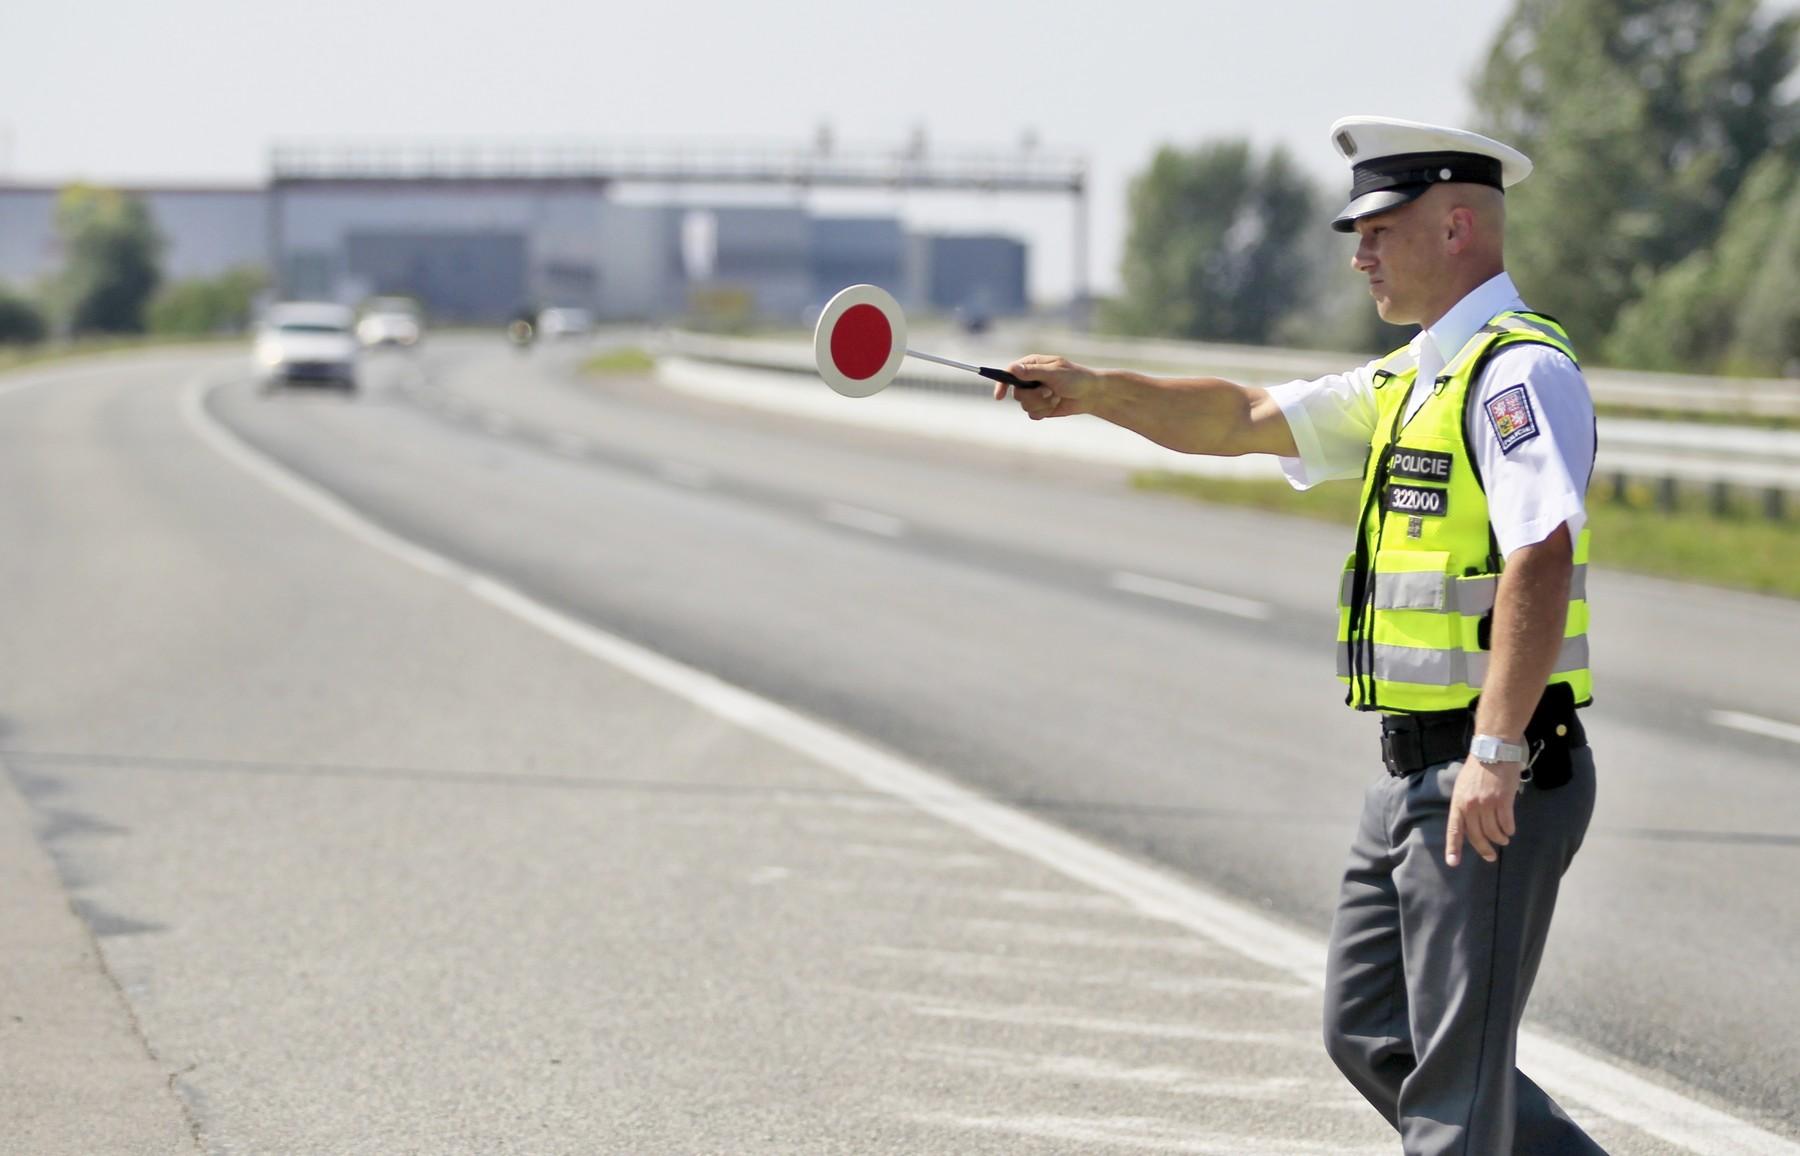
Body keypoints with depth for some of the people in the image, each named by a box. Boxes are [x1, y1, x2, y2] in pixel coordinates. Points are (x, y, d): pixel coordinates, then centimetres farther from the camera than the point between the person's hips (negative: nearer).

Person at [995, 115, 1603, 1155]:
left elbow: (1540, 562, -26)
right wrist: (1097, 391, 12)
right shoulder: (1413, 376, 17)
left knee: (1456, 1071, -5)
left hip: (1495, 783, -10)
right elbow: (1246, 421, 25)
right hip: (1415, 771, 10)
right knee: (1370, 1033, 14)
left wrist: (1496, 753, -31)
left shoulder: (1520, 370, -15)